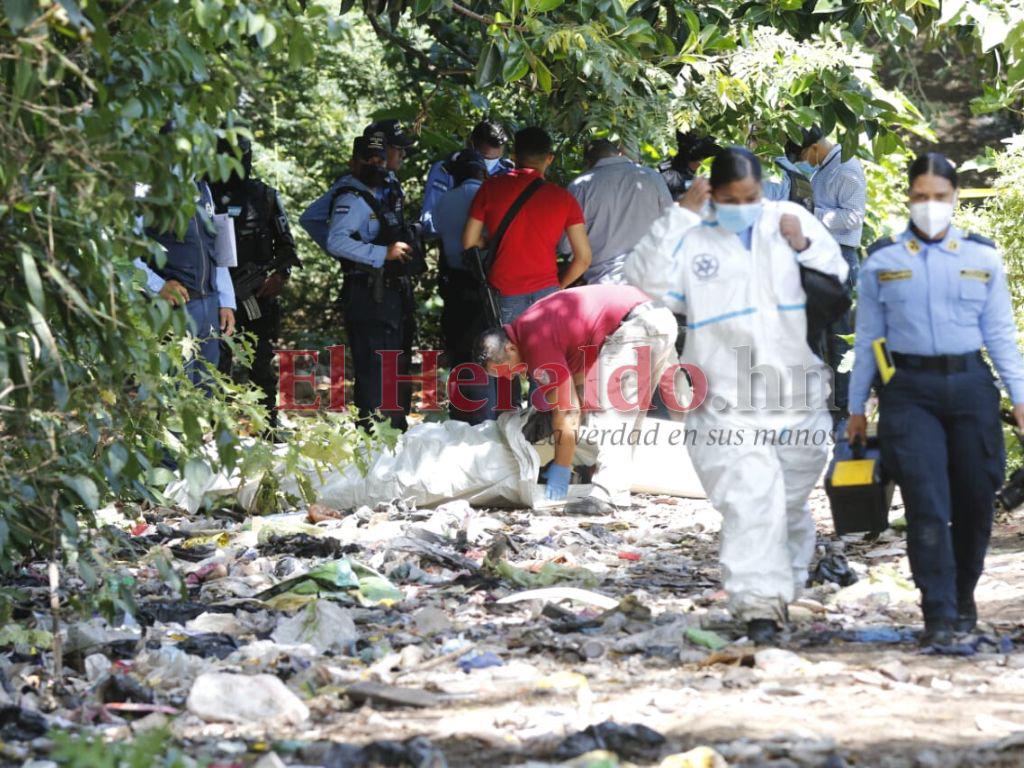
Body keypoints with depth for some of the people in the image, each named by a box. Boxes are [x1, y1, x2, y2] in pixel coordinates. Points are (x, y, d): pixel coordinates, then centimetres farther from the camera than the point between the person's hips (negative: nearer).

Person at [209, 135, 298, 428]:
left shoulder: (265, 196, 9)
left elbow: (286, 244, 13)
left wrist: (280, 274, -5)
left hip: (262, 293, 1)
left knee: (263, 367, 7)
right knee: (219, 364, -7)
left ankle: (268, 425, 13)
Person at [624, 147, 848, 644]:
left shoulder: (791, 219, 9)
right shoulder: (691, 237, 1)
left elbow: (838, 282, 12)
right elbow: (644, 281, -13)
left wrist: (805, 247, -8)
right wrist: (679, 215, -14)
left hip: (798, 396, 3)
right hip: (729, 404, -3)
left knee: (791, 503, 15)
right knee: (749, 501, -16)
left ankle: (785, 587, 38)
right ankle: (759, 604, -17)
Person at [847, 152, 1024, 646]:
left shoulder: (982, 257, 8)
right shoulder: (883, 260, 6)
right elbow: (868, 338, 10)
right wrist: (856, 407, 12)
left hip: (970, 387, 2)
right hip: (910, 392, -2)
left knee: (975, 499, 5)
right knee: (927, 504, -12)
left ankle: (964, 596, 26)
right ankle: (938, 616, -11)